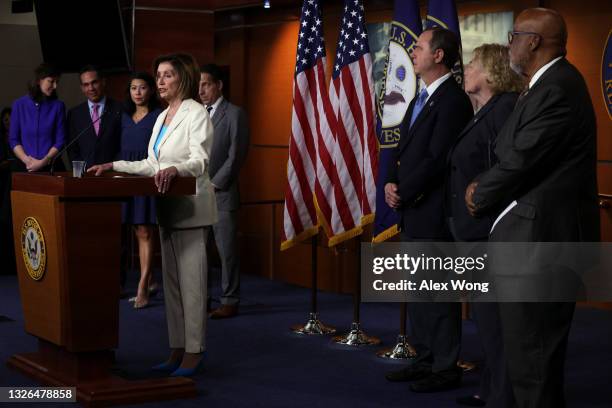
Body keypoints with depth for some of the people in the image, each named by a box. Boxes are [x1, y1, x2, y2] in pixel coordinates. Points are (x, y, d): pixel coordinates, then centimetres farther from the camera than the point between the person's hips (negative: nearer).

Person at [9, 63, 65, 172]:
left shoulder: (58, 106, 1)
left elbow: (60, 141, -2)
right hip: (26, 167, 0)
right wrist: (27, 160, -12)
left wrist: (44, 161, -13)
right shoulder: (19, 105, 2)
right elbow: (13, 139, 2)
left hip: (51, 166, 0)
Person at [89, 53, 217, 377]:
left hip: (191, 207, -9)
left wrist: (174, 169, -40)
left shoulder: (197, 114, -9)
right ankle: (177, 350, 14)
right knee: (171, 280, 9)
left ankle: (194, 352, -3)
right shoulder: (162, 117, 16)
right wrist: (114, 166, 11)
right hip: (168, 208, 9)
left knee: (191, 280, -7)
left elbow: (200, 161, -21)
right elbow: (152, 165, 19)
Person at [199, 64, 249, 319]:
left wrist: (214, 184, -10)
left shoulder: (234, 114, -2)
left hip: (222, 193, -5)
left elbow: (236, 155, -8)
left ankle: (230, 302, 4)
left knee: (227, 249, -2)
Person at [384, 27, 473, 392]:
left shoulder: (453, 100, -14)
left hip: (433, 213, -10)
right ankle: (426, 360, 24)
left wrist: (403, 194, -13)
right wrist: (392, 183, 2)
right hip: (412, 213, 10)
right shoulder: (421, 99, 17)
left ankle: (446, 369, 4)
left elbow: (437, 159, -19)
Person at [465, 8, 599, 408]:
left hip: (540, 236, -11)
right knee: (529, 343, 17)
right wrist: (485, 187, 5)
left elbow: (522, 159, -19)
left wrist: (480, 197, -3)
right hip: (538, 231, 11)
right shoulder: (552, 84, 16)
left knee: (530, 349, -6)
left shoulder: (557, 89, -18)